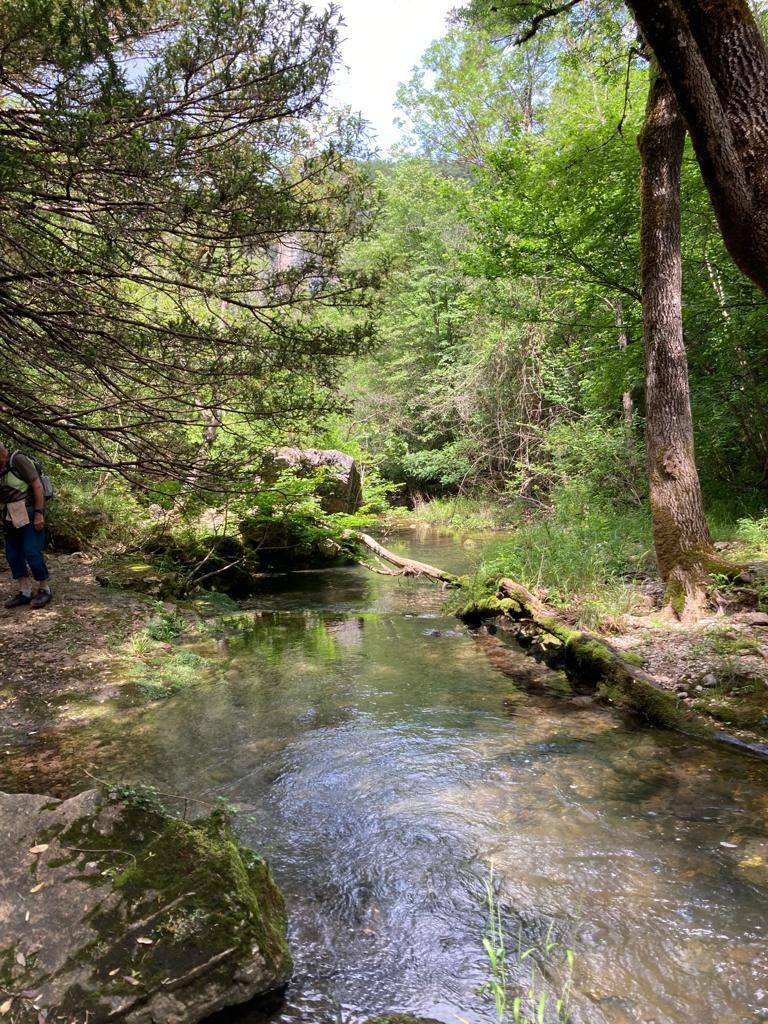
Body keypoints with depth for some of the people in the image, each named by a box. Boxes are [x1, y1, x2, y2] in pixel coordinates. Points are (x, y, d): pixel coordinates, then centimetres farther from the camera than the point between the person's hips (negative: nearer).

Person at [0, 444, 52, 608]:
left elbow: (38, 486, -14)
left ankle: (45, 590, 3)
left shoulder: (18, 461, -12)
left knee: (32, 553, -10)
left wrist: (39, 513, -18)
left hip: (30, 516, -8)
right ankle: (24, 592, 12)